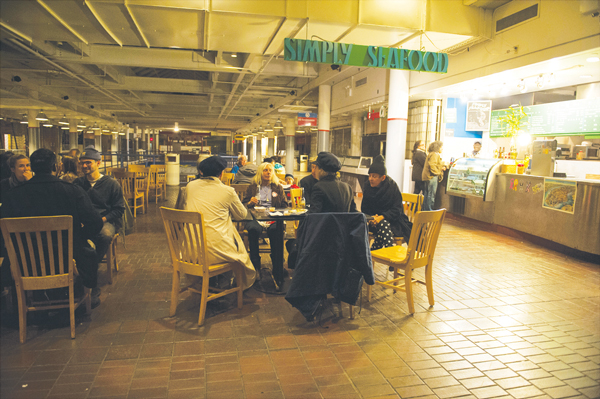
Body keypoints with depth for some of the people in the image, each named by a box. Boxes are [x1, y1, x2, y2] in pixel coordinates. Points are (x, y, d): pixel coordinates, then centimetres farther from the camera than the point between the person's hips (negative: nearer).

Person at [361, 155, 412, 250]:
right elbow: (364, 209, 5)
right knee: (383, 225, -32)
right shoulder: (368, 189, 2)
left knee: (383, 224, -34)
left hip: (393, 221, -2)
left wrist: (382, 217, -27)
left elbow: (397, 210, -11)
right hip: (375, 221, 2)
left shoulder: (392, 187, -8)